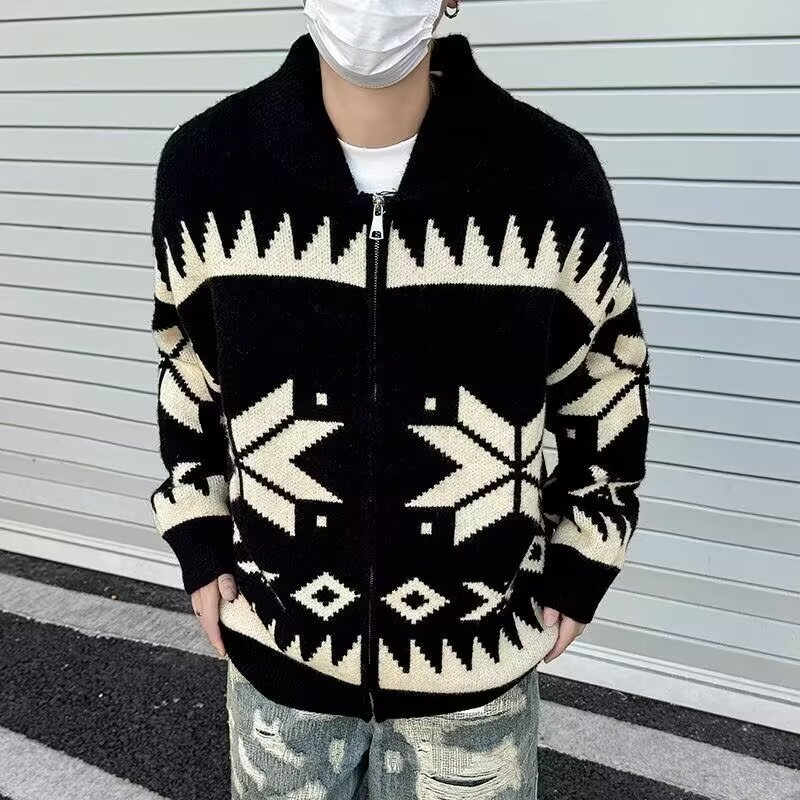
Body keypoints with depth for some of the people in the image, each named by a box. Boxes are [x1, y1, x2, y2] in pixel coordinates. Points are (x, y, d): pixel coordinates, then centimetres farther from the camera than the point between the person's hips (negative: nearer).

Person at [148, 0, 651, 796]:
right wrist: (201, 548, 6)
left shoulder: (553, 172, -13)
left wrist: (574, 574, 3)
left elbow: (605, 386, 0)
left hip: (478, 656, 0)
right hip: (279, 644, 2)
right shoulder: (205, 165, -9)